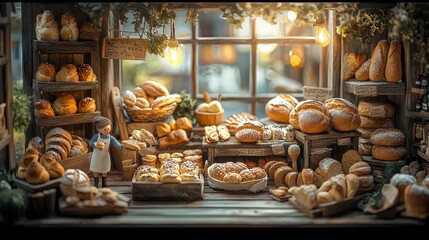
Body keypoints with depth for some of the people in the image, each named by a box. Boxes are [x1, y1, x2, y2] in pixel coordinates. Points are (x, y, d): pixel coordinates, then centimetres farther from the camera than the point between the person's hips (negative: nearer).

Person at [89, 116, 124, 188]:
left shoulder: (110, 138, -11)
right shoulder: (96, 136, -15)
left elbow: (115, 143, -20)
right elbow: (90, 142, -9)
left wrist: (121, 146, -41)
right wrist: (95, 145, -30)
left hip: (105, 156, 1)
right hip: (97, 155, -1)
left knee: (104, 171, 12)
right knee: (96, 171, 9)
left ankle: (104, 184, 26)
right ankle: (96, 184, 23)